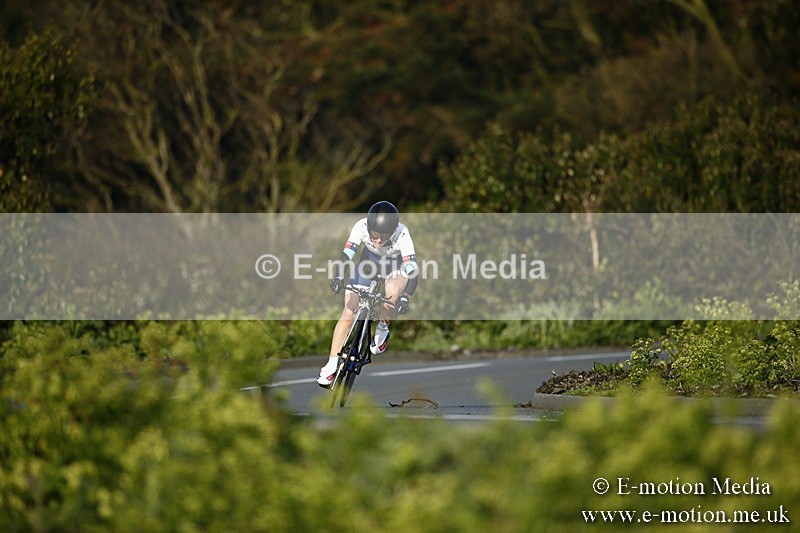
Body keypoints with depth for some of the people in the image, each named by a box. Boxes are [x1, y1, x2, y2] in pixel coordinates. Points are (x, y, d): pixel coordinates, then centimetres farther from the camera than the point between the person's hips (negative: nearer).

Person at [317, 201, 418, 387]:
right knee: (349, 312, -8)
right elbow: (347, 254, -31)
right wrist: (338, 277, -50)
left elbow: (412, 270, -40)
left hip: (396, 267, -2)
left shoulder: (402, 234, -36)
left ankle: (382, 329, -7)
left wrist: (405, 297, -55)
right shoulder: (362, 226, -31)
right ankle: (331, 366, 3)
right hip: (369, 262, 2)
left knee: (393, 290, -36)